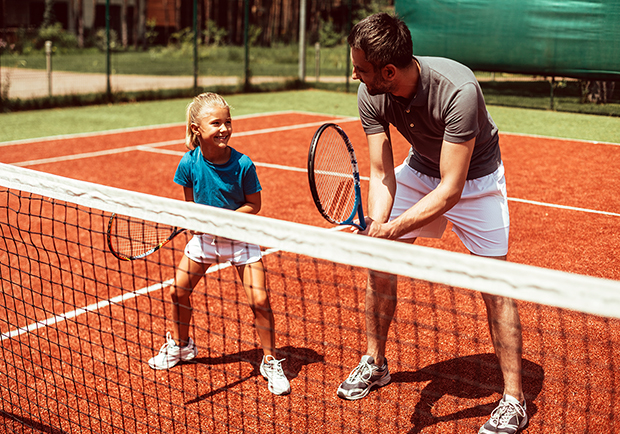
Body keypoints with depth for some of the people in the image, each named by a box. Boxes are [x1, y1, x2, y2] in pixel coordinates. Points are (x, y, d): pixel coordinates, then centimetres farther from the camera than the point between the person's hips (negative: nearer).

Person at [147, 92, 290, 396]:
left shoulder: (243, 164, -20)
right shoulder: (189, 163, -13)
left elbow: (254, 205, -11)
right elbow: (190, 201, 3)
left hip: (240, 237, -3)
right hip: (205, 237, 3)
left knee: (259, 299, -13)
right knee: (177, 290, 4)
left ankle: (270, 362, 7)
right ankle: (181, 345, 33)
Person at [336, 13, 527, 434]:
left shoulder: (458, 91, -39)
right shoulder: (371, 96, -22)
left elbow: (451, 190, -38)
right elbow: (381, 175, -18)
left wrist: (393, 229, -46)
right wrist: (375, 225, -37)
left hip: (474, 177, -5)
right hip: (420, 168, 5)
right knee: (378, 264, 2)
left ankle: (514, 400, 3)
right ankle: (375, 364, 23)